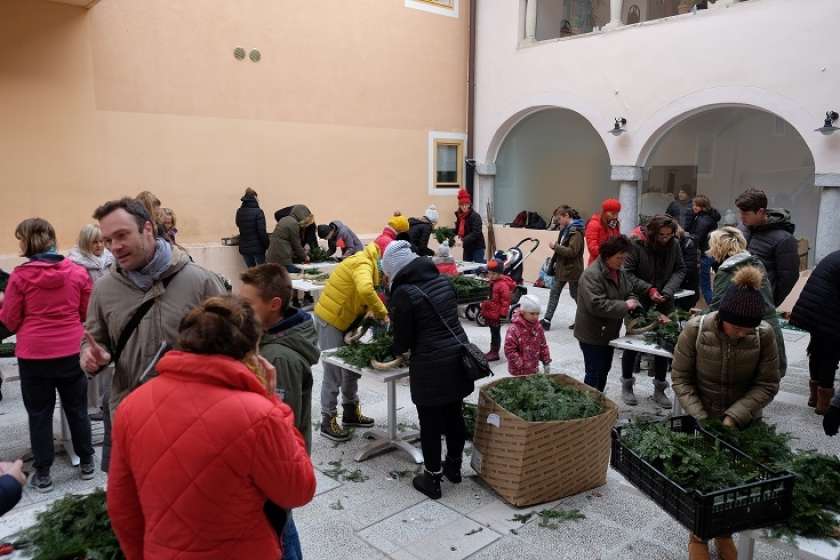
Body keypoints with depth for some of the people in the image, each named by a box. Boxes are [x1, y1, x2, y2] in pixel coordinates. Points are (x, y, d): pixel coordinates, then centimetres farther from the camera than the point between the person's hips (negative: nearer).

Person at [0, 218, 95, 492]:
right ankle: (86, 463, 28)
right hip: (72, 351, 2)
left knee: (39, 413, 11)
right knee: (77, 408, 17)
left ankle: (42, 475, 19)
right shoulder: (78, 272, -4)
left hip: (34, 355, -2)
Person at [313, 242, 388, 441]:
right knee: (334, 373, -4)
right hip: (329, 320, -10)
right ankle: (328, 421, 8)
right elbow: (365, 290, -42)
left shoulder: (366, 263, 9)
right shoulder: (363, 264, -22)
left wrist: (374, 313, -5)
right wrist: (382, 312, -28)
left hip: (342, 320, 10)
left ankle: (351, 412, 29)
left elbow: (360, 296, 11)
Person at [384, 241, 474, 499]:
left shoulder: (404, 293, -14)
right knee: (454, 415, 20)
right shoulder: (442, 281, 6)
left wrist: (397, 352, 15)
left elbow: (403, 336, -8)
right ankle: (454, 466, 37)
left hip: (431, 367, -7)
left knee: (430, 423, 7)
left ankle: (432, 479, 20)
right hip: (458, 359, 7)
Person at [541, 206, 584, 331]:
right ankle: (547, 320, 10)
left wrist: (555, 246, -21)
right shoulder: (565, 229, 10)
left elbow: (572, 251, -26)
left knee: (575, 294, 5)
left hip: (572, 269, -9)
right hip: (562, 268, 9)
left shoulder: (576, 231, -18)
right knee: (554, 293, 7)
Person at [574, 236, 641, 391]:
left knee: (604, 371, 19)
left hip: (609, 332, 9)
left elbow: (629, 291, 17)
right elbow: (596, 305, -32)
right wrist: (625, 306, -26)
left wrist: (633, 302, -7)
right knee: (594, 374, -1)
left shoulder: (619, 272, 5)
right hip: (592, 335, -9)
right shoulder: (592, 275, -24)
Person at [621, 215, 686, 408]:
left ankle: (659, 389, 21)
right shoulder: (637, 244, -17)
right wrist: (648, 289, -22)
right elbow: (628, 273, -16)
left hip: (664, 304, 4)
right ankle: (627, 385, 25)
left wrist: (669, 290, -13)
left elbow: (680, 270, 3)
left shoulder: (674, 245, -4)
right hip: (638, 303, -3)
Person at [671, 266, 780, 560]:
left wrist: (734, 417, -21)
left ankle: (724, 533, 36)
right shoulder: (696, 329, -20)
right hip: (700, 419, -1)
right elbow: (681, 378, -12)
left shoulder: (764, 334, -17)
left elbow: (767, 384, -11)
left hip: (744, 423, 1)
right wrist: (701, 418, -20)